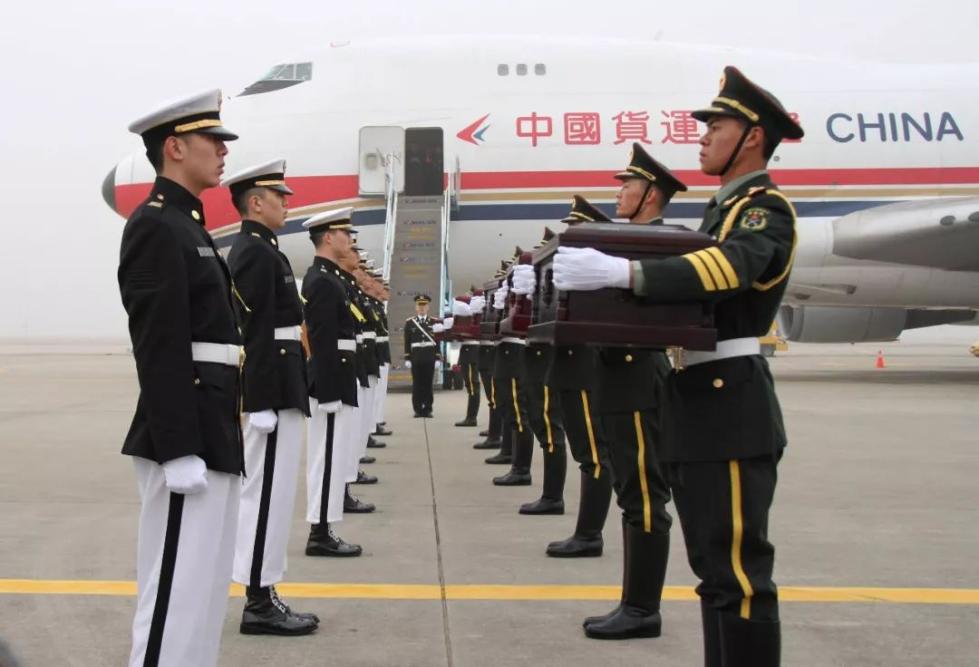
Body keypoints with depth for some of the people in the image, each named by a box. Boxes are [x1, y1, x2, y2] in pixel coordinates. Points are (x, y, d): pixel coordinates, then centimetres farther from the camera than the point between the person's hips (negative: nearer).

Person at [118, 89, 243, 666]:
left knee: (204, 587, 15)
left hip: (209, 435, 10)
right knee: (179, 591, -7)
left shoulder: (187, 226, 18)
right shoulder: (156, 226, -12)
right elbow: (159, 350, -19)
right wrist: (179, 451, -23)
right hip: (185, 439, -10)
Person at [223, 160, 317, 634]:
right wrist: (262, 404, -23)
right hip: (271, 393, -11)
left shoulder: (255, 249, 17)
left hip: (276, 391, 11)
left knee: (268, 493, 13)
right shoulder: (257, 252, -14)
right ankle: (259, 603, 0)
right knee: (267, 493, -6)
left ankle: (263, 595, 20)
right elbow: (252, 331, -21)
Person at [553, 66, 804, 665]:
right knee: (715, 567, 16)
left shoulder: (767, 208, -9)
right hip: (698, 401, 10)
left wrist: (619, 273, -41)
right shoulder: (725, 208, 21)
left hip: (731, 404, -10)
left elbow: (725, 270, -29)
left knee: (739, 569, -6)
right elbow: (694, 280, 14)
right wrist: (599, 276, 1)